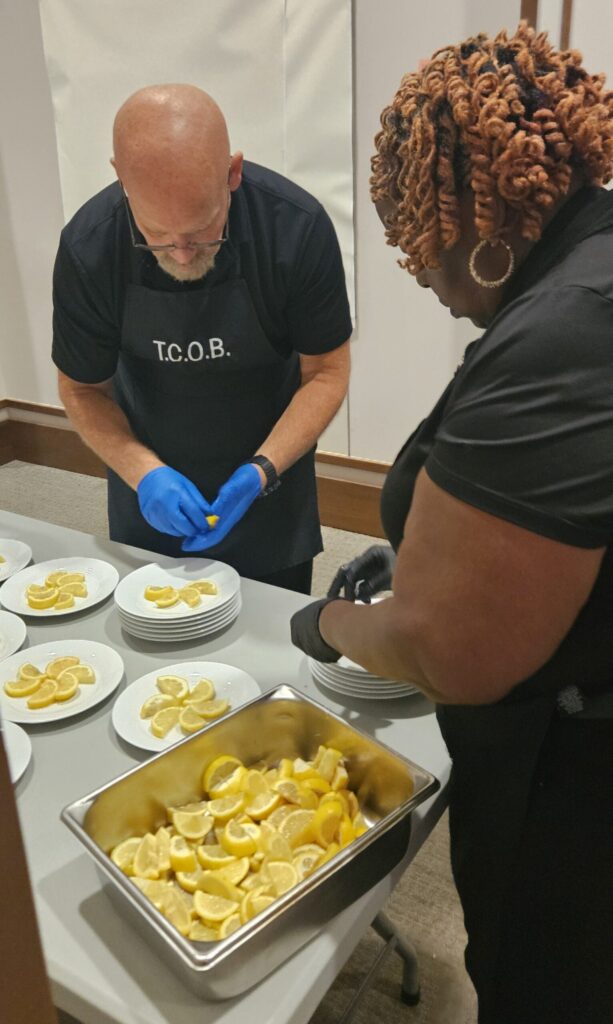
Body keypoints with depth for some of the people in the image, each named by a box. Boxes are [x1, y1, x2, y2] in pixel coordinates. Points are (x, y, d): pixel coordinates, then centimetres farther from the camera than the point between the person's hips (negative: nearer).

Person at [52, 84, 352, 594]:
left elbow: (327, 373, -14)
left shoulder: (298, 227, -24)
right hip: (153, 496, 1)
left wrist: (260, 473, -26)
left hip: (269, 497, 0)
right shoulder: (88, 246, -21)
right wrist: (143, 472, -24)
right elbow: (83, 389, -8)